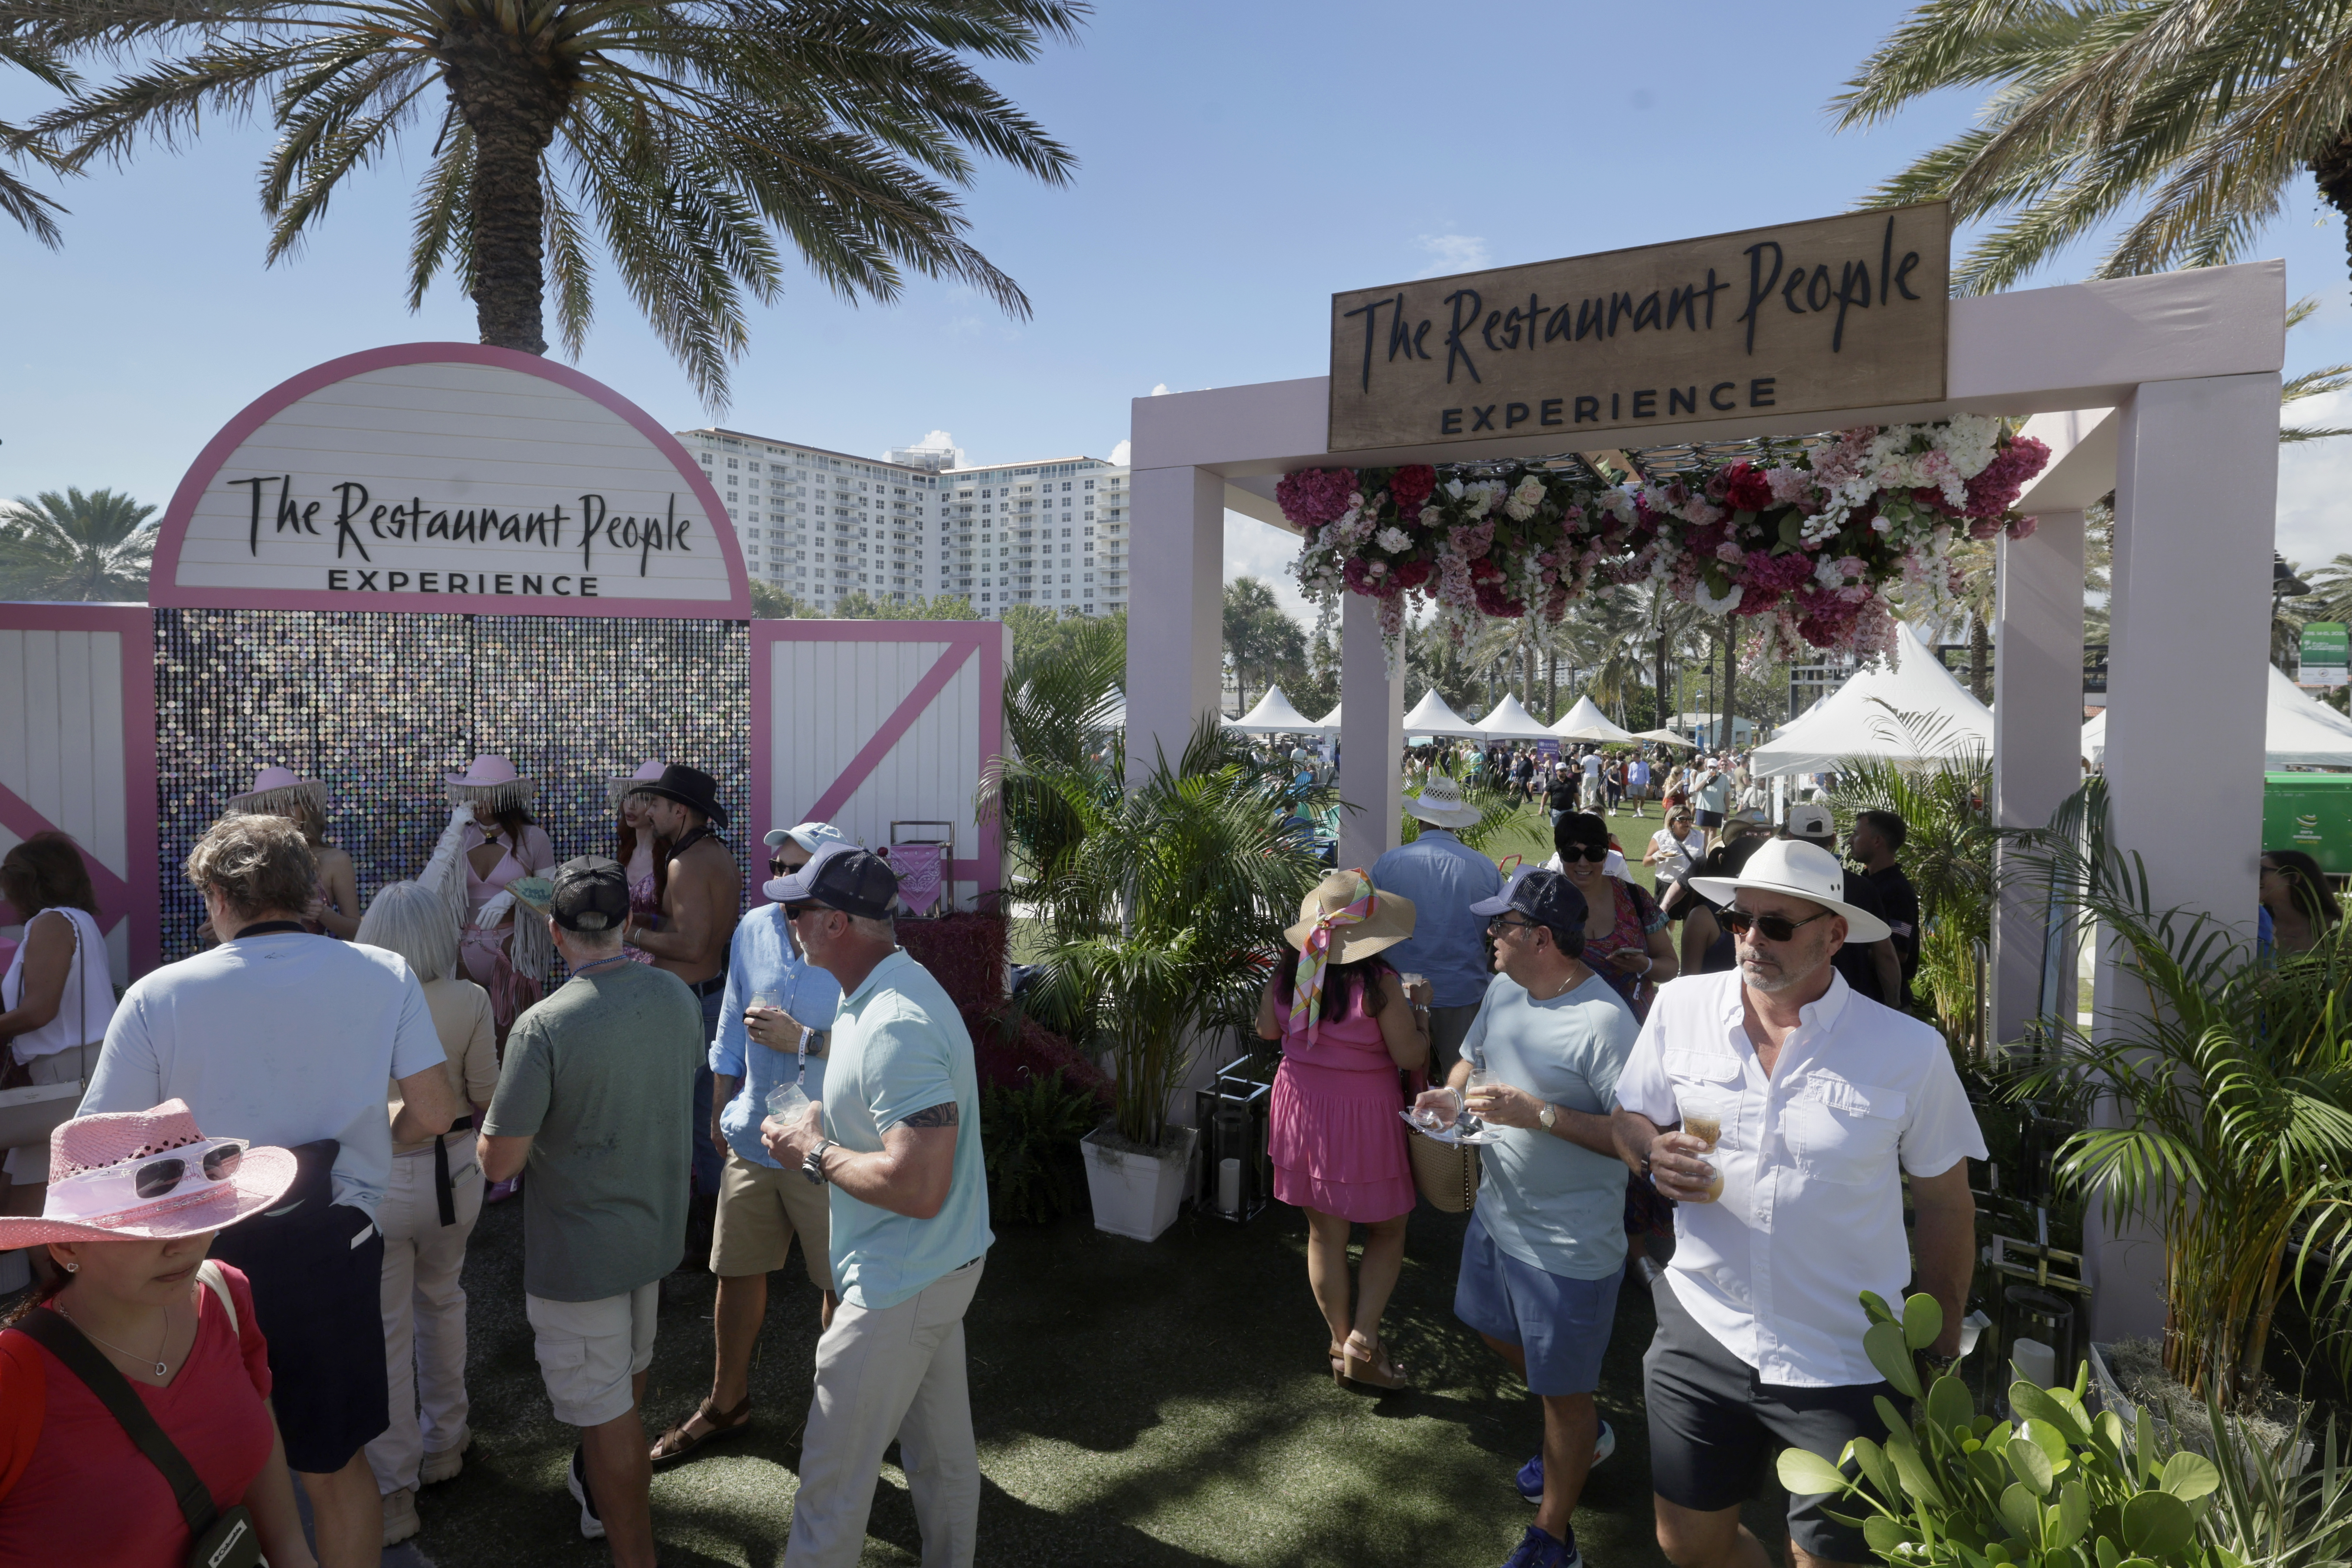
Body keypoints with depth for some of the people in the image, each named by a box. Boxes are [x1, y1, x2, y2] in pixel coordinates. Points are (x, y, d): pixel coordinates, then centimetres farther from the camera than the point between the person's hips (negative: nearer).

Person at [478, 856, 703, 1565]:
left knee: (605, 1411, 7)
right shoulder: (676, 995, -8)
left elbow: (500, 1161, -22)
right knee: (628, 1370, 28)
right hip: (658, 1224, 7)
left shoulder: (543, 1027, -27)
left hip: (579, 1249, -7)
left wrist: (494, 1113, -2)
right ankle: (609, 1491, 52)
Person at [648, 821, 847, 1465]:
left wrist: (803, 1040, -25)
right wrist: (721, 1111, 19)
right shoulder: (753, 931, 1)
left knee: (840, 1285, 8)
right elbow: (731, 1033, 13)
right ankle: (727, 1402, 39)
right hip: (752, 1138, 6)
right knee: (737, 1272, 18)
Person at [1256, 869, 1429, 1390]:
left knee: (1325, 1233, 16)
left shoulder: (1287, 975, -7)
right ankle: (1363, 1339, 11)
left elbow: (1267, 1030, 9)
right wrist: (1420, 1007, 0)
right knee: (1387, 1231, 17)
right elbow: (1412, 1057, -15)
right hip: (1363, 1119, -4)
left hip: (1302, 1110, 5)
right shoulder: (1379, 983, -21)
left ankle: (1342, 1341, 30)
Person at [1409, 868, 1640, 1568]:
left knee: (1564, 1394, 10)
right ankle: (1584, 1433, 55)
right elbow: (1473, 1057, 16)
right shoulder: (1505, 990, -1)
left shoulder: (1604, 1022, -27)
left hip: (1568, 1243, -9)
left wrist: (1539, 1114, -32)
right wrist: (1451, 1095, -6)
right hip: (1498, 1212, 9)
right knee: (1496, 1330, 29)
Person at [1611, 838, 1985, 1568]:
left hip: (1844, 1370, -2)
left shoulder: (1910, 1052, -11)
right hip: (1701, 1335, 3)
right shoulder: (1681, 1007, -5)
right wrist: (1654, 1151, -15)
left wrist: (1943, 1347, 6)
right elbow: (1628, 1120, 8)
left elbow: (1945, 1203, 0)